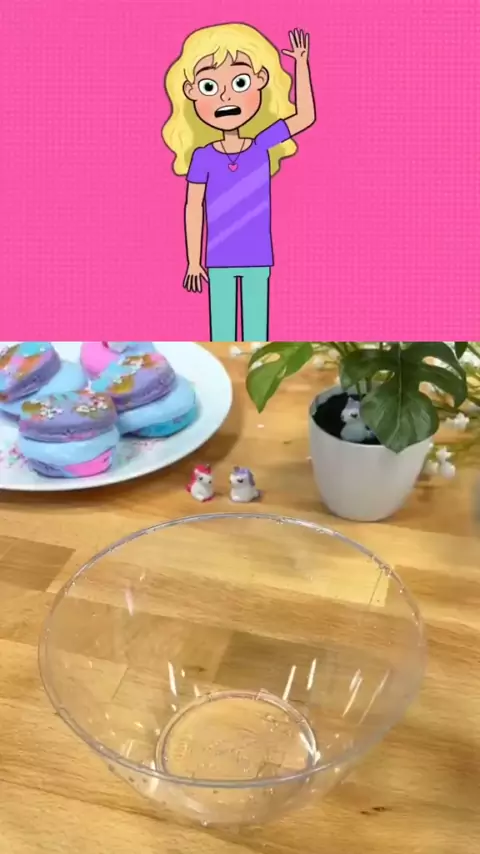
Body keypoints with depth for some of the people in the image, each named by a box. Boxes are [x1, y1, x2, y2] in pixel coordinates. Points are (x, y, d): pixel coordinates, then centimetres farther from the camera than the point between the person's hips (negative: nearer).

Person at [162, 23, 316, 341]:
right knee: (222, 329, 7)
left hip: (258, 260, 1)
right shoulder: (202, 157, -6)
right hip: (219, 262, -1)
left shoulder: (262, 145, -3)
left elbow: (305, 116, -1)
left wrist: (301, 65, -5)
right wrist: (193, 262, 0)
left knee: (257, 327, 7)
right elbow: (193, 207, -1)